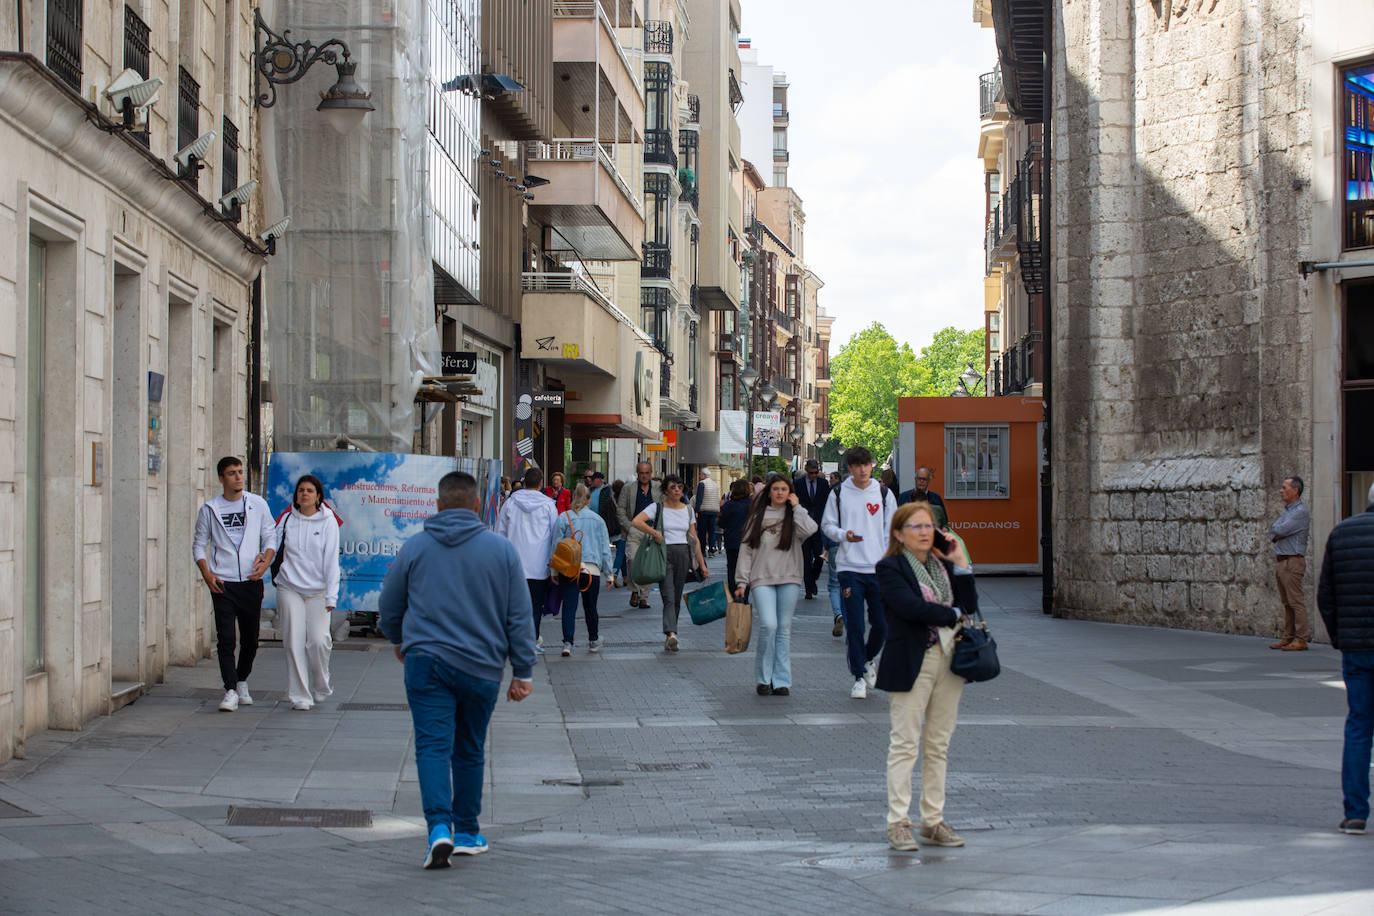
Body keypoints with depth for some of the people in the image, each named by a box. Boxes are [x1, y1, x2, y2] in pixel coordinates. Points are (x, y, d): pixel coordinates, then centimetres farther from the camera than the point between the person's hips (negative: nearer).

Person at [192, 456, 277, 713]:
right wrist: (207, 574, -7)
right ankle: (230, 691, -11)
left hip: (251, 582, 2)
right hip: (222, 583, -2)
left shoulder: (258, 504, 6)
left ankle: (242, 682, 30)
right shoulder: (210, 509, 3)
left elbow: (270, 537, 11)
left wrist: (265, 560, -8)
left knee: (250, 638, 9)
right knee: (225, 639, -11)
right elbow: (199, 545, 8)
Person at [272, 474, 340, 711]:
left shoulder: (328, 522, 0)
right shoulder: (287, 520, 6)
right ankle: (300, 695, 3)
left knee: (319, 640, -9)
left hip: (318, 591, -2)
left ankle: (320, 688, 14)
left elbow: (331, 560, -3)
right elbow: (276, 549, 15)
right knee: (294, 642, -4)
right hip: (289, 588, 2)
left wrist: (331, 596, -8)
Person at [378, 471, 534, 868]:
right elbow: (519, 617, 2)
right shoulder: (502, 549, 2)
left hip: (426, 661, -1)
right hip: (482, 667, 1)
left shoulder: (414, 547, 3)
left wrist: (399, 641, 33)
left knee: (433, 746, -4)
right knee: (470, 750, 14)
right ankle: (467, 832, 22)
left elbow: (389, 609, 13)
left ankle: (439, 827, -22)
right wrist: (522, 672, 9)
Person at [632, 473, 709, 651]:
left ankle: (669, 637, 15)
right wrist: (655, 533, -17)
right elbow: (637, 521, -15)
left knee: (677, 599, 6)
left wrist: (702, 564, 12)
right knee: (669, 598, -17)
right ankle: (671, 634, -32)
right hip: (664, 554, -4)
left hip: (683, 555, 4)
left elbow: (694, 539, 15)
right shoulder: (657, 507, 0)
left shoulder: (688, 510, 13)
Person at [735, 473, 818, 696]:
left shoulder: (794, 516, 9)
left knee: (784, 629, 3)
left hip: (789, 579, 1)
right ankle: (763, 678, -1)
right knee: (768, 625, -15)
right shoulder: (758, 516, 10)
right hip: (762, 579, -1)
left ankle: (781, 680, 9)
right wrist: (742, 581, 4)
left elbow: (810, 529, -15)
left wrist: (796, 507, -3)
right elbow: (746, 548, 9)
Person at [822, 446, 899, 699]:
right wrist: (843, 535, -13)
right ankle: (859, 677, 6)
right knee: (854, 626, -4)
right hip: (850, 567, -1)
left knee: (882, 624, 3)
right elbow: (827, 525, 9)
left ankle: (866, 658, 32)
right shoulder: (838, 494, 3)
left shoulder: (884, 494, 5)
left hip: (879, 568, 1)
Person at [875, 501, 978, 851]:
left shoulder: (944, 565, 15)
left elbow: (970, 606, 5)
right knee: (905, 744, -5)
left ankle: (933, 821, 14)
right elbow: (911, 606, -19)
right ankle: (898, 823, -2)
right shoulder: (890, 568, -4)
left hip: (948, 662, 6)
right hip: (912, 662, -6)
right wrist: (954, 615, -9)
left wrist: (960, 565, -1)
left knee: (938, 745, 9)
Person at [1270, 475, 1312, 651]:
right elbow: (1273, 532, 15)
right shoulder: (1286, 511, 20)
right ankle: (1288, 637, 14)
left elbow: (1280, 530, -18)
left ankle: (1301, 639, -9)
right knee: (1287, 603, 10)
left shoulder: (1300, 512, -11)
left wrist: (1275, 528, 4)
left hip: (1293, 561, -9)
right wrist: (1276, 535, -7)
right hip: (1280, 561, 9)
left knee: (1296, 602, -9)